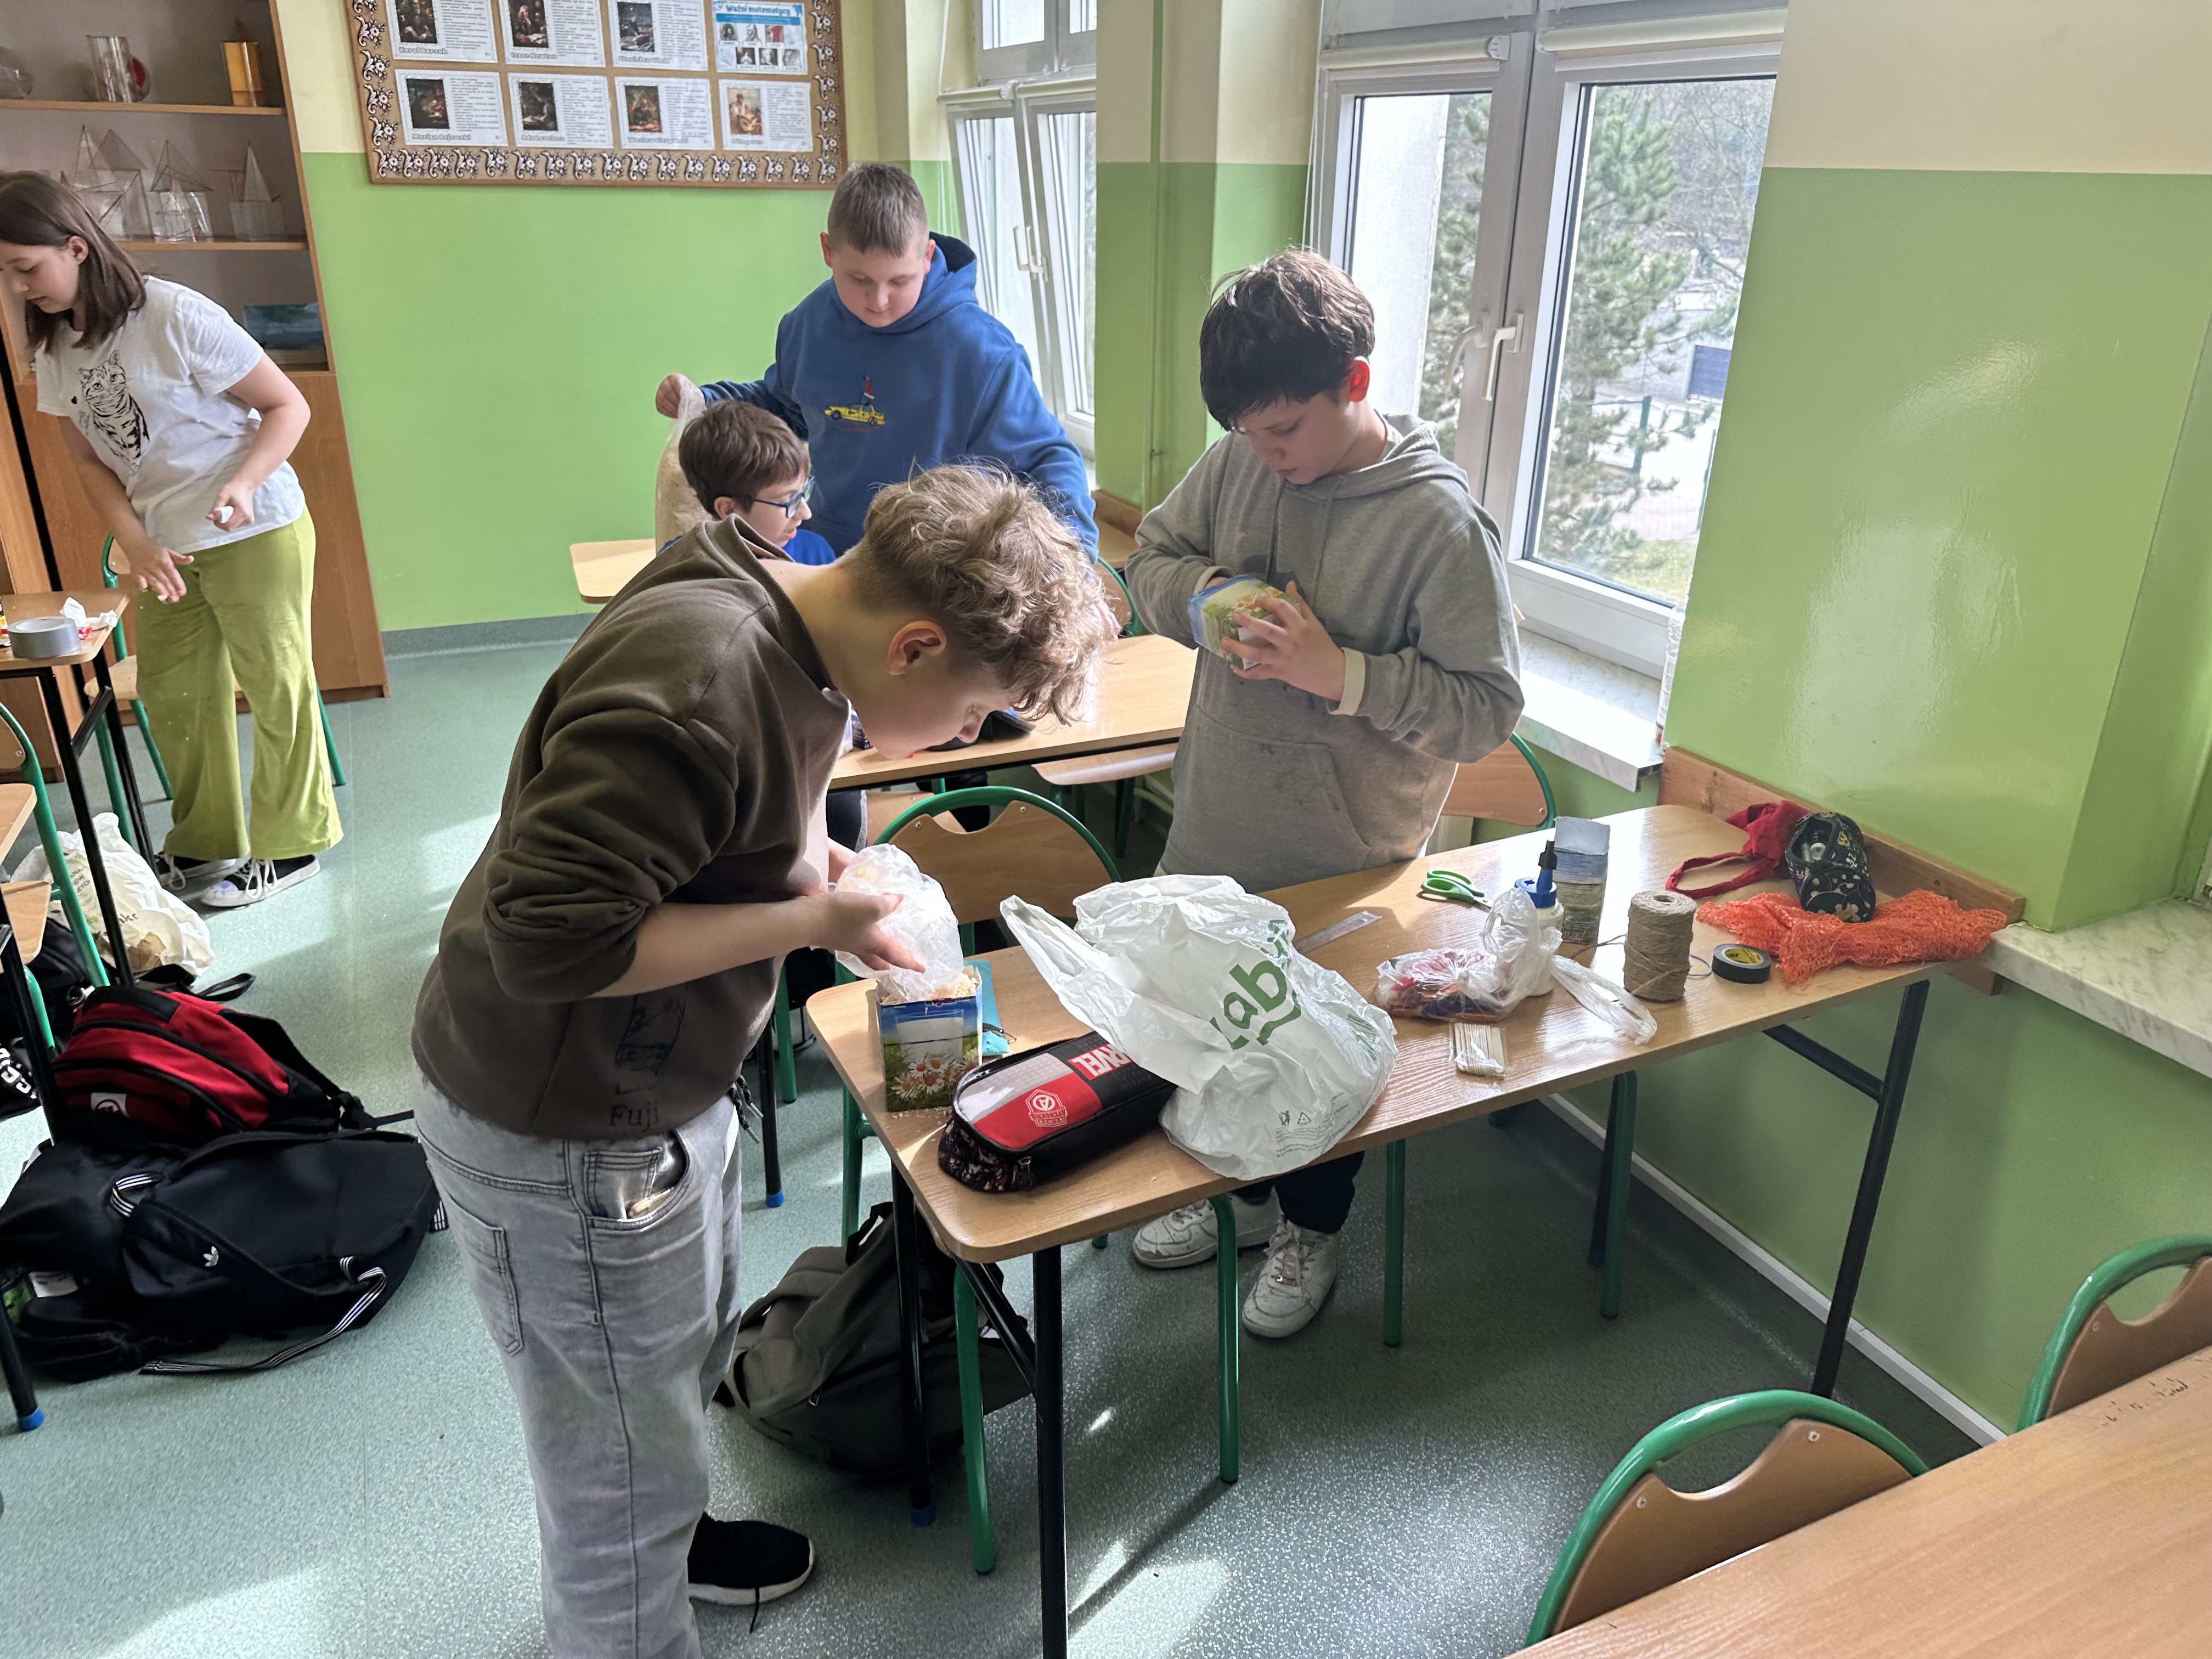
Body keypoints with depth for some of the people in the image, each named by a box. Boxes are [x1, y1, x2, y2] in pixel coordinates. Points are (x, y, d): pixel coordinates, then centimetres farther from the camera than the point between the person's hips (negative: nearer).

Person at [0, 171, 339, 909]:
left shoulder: (175, 316, -16)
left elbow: (289, 407, -13)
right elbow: (91, 462, 9)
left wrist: (244, 483, -28)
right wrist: (136, 543, -8)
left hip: (255, 534, -7)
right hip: (167, 548, 7)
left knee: (275, 687, 1)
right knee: (172, 693, 12)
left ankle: (288, 847, 14)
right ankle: (205, 843, 27)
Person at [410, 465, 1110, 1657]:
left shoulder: (787, 631, -3)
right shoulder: (698, 689, -33)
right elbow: (549, 936, -32)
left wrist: (817, 867, -4)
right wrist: (811, 922, -25)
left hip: (657, 1087, 10)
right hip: (556, 1140, -10)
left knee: (689, 1348, 30)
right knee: (622, 1446, 10)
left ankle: (648, 1539, 57)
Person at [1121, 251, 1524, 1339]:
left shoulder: (1440, 521, -20)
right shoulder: (1238, 461, -5)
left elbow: (1488, 707, -19)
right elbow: (1151, 554, 9)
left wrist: (1338, 673, -28)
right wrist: (1204, 592, -13)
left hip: (1345, 866, -5)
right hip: (1215, 838, 5)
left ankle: (1310, 1228, 43)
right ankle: (1235, 1191, 49)